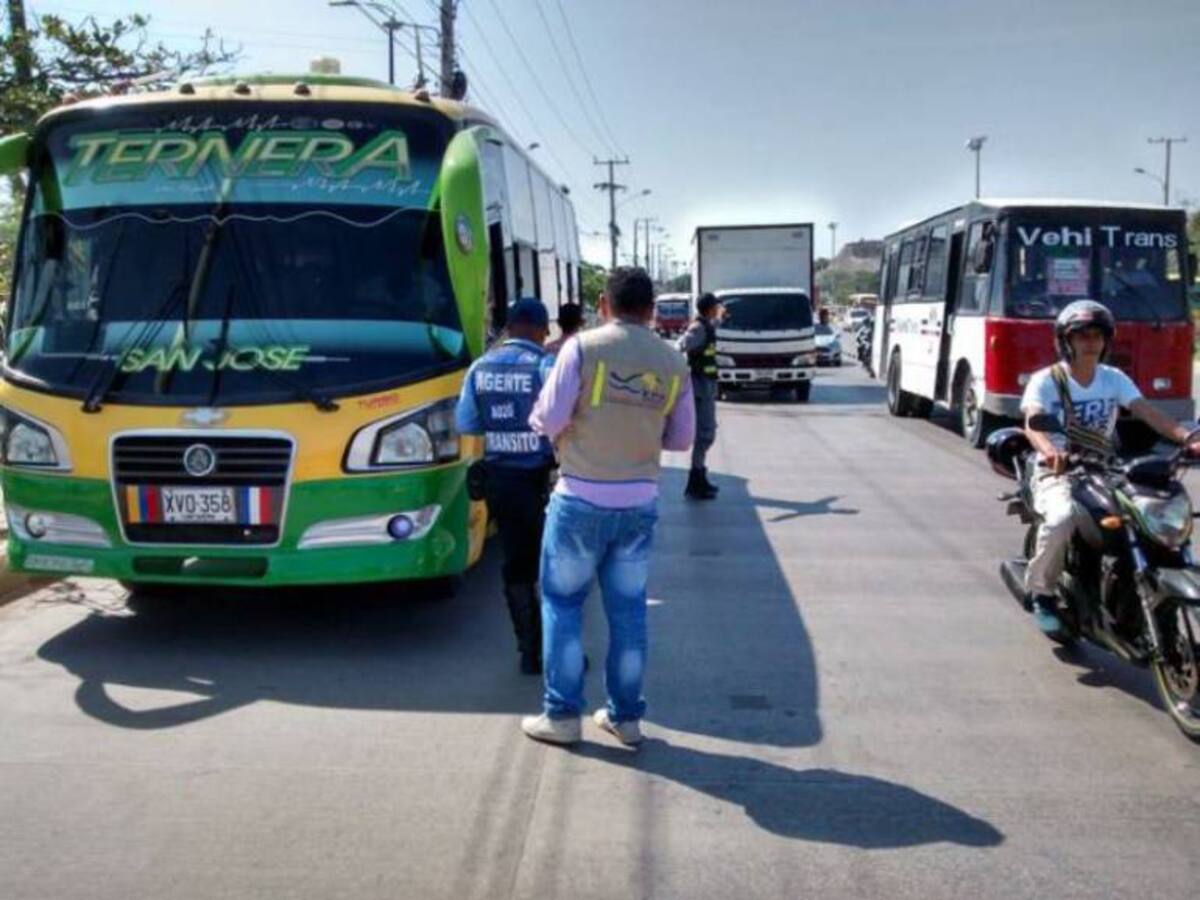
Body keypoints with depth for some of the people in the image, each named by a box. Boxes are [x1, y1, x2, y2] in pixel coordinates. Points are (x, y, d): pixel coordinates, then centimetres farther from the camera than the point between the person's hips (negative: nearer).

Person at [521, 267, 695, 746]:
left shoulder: (583, 347, -10)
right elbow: (681, 438, 9)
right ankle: (625, 715, 21)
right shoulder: (673, 361, 3)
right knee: (628, 608, 13)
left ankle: (561, 714, 15)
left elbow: (550, 420, -11)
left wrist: (538, 415, 11)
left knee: (562, 603, 10)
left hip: (582, 499, -3)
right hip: (640, 503, 4)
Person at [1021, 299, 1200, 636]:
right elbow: (1032, 421, -22)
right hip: (1057, 472, -4)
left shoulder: (1115, 379, 8)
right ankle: (1040, 591, -11)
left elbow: (1147, 412, -7)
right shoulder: (1046, 380, -4)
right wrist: (1049, 449, -45)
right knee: (1062, 517, -35)